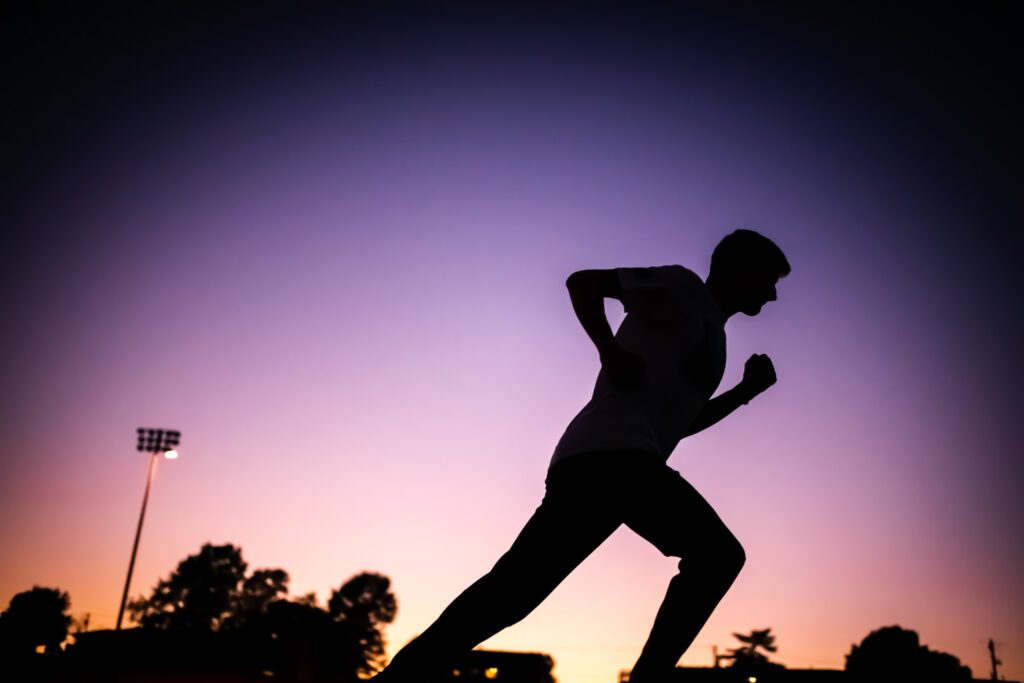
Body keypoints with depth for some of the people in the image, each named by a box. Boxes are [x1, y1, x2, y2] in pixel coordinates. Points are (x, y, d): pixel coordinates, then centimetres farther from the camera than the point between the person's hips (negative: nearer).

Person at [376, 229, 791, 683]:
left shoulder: (711, 333, 33)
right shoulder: (684, 287, 7)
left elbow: (677, 419, 39)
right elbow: (583, 281, 0)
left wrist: (746, 390, 31)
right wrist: (612, 352, -11)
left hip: (622, 459, 9)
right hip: (610, 452, -9)